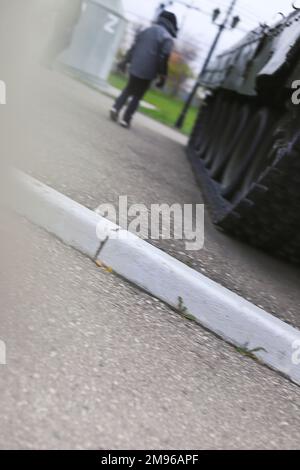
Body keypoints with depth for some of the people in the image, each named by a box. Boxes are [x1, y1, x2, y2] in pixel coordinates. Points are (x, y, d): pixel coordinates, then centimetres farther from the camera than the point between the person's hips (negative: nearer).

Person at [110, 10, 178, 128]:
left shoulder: (147, 30, 14)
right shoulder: (168, 38, -5)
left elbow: (134, 47, 16)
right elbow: (163, 59, -13)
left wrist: (125, 61, 21)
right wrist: (163, 77, -9)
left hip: (135, 68, 5)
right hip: (147, 72, -5)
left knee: (128, 90, 23)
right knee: (137, 96, 5)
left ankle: (116, 108, 6)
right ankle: (126, 119, 4)